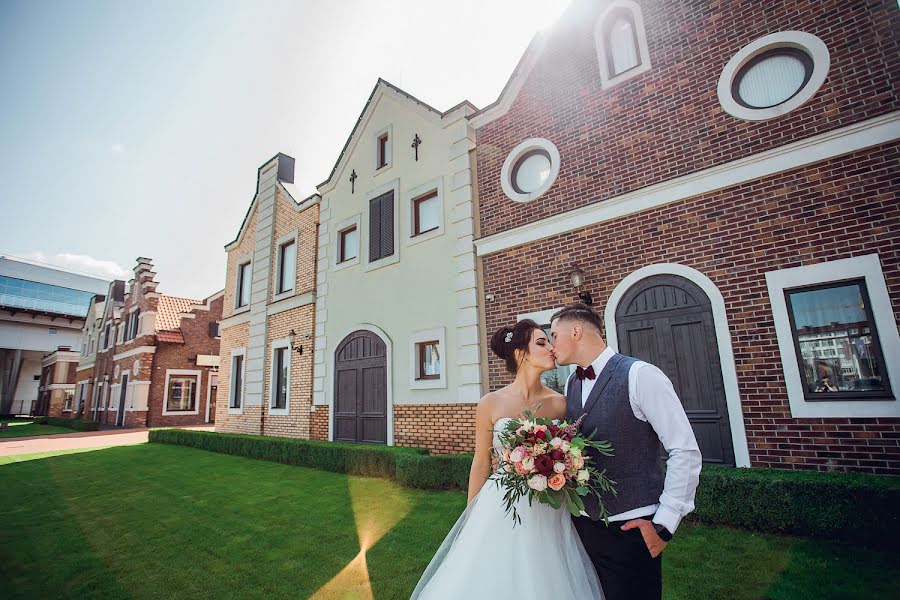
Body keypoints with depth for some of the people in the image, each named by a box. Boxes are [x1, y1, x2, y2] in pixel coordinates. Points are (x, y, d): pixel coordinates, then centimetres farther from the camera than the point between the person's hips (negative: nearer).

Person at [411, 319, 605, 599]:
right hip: (501, 512, -2)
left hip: (550, 514, 2)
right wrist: (472, 518, 5)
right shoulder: (491, 404, -9)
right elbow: (481, 464, 0)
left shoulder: (560, 403, -3)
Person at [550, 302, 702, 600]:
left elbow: (686, 452, -15)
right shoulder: (571, 384, 4)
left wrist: (664, 524, -14)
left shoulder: (640, 375, -16)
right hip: (582, 525, 6)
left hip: (631, 530, -6)